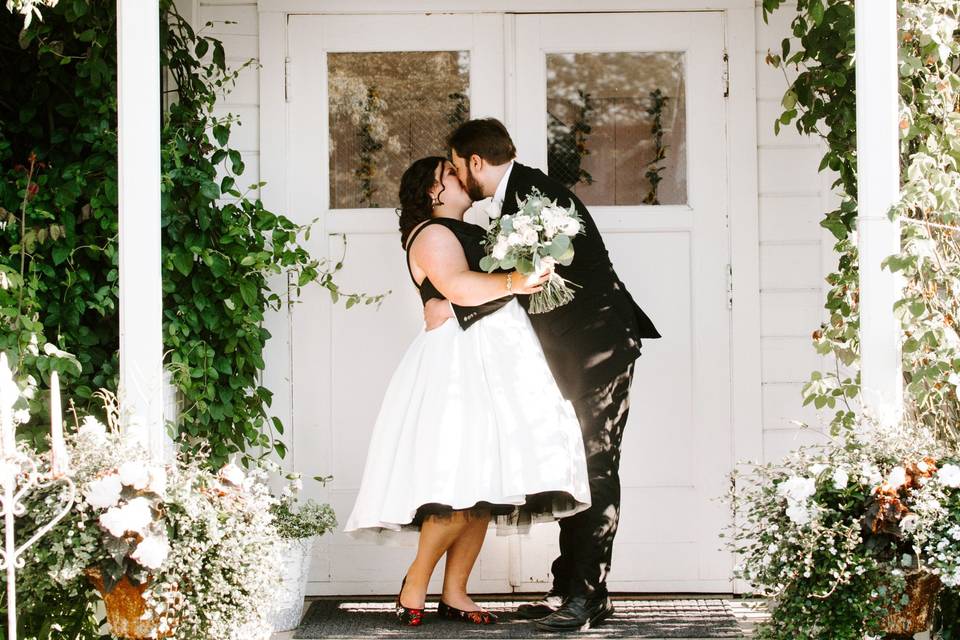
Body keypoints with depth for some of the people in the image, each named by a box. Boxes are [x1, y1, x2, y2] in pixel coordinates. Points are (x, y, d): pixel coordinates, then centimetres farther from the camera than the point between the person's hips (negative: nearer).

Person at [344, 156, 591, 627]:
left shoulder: (466, 232, 23)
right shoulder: (432, 234, -6)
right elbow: (458, 287, -23)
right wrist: (513, 282, -33)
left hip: (491, 360, 10)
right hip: (460, 360, -10)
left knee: (484, 483, 4)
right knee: (464, 482, -17)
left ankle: (454, 593, 6)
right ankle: (415, 585, -6)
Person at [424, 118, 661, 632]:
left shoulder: (532, 190, -15)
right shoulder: (512, 198, 15)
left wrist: (453, 307, -18)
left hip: (600, 339, -10)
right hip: (570, 348, 10)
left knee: (594, 467, -9)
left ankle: (589, 596, -9)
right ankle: (567, 589, 14)